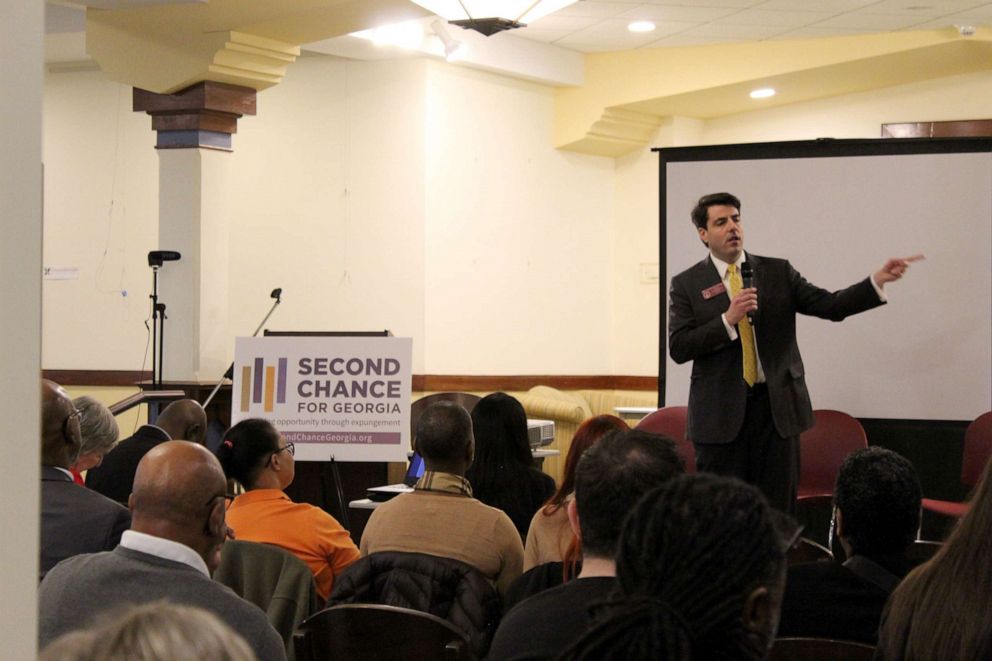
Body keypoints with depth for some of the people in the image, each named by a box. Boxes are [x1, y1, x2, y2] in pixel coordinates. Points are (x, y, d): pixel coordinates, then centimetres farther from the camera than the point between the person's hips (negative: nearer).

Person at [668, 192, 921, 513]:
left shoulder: (778, 272, 8)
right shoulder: (686, 284, 3)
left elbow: (829, 305, 0)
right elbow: (678, 348, -6)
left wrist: (878, 280, -14)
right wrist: (728, 319, -18)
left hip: (777, 407, 2)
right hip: (720, 412, -1)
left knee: (778, 510, 3)